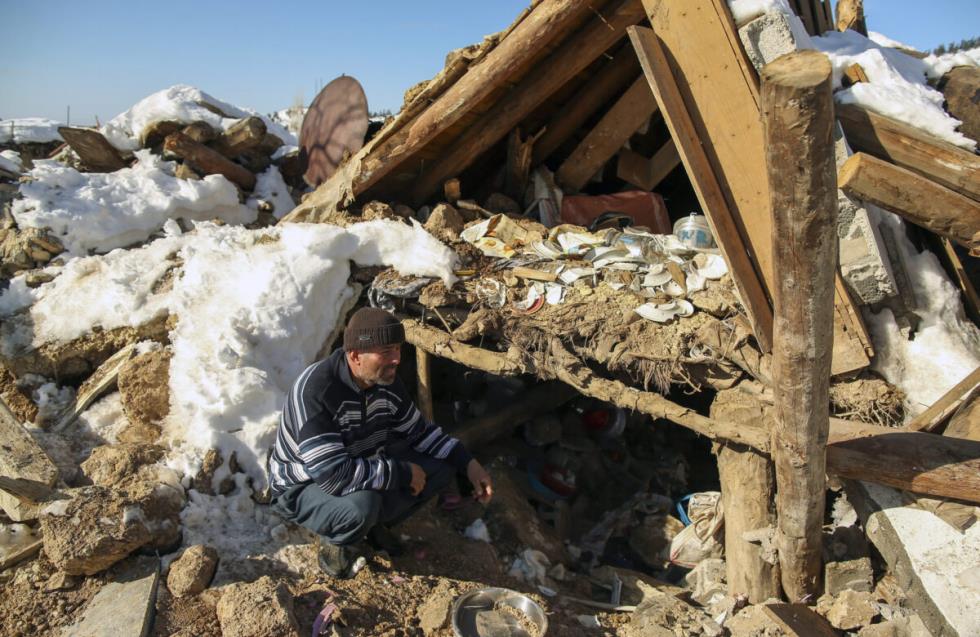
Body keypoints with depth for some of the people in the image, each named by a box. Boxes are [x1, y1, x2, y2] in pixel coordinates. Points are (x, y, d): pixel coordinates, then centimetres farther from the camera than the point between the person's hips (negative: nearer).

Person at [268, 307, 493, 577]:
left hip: (363, 469, 7)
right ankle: (335, 538, -3)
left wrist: (468, 463, -6)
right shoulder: (314, 390, -34)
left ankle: (373, 522, 9)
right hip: (303, 488, -7)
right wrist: (402, 473, -29)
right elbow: (333, 476, -38)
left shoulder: (386, 380, -10)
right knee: (362, 504, -39)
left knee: (442, 465, -5)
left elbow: (418, 430, 5)